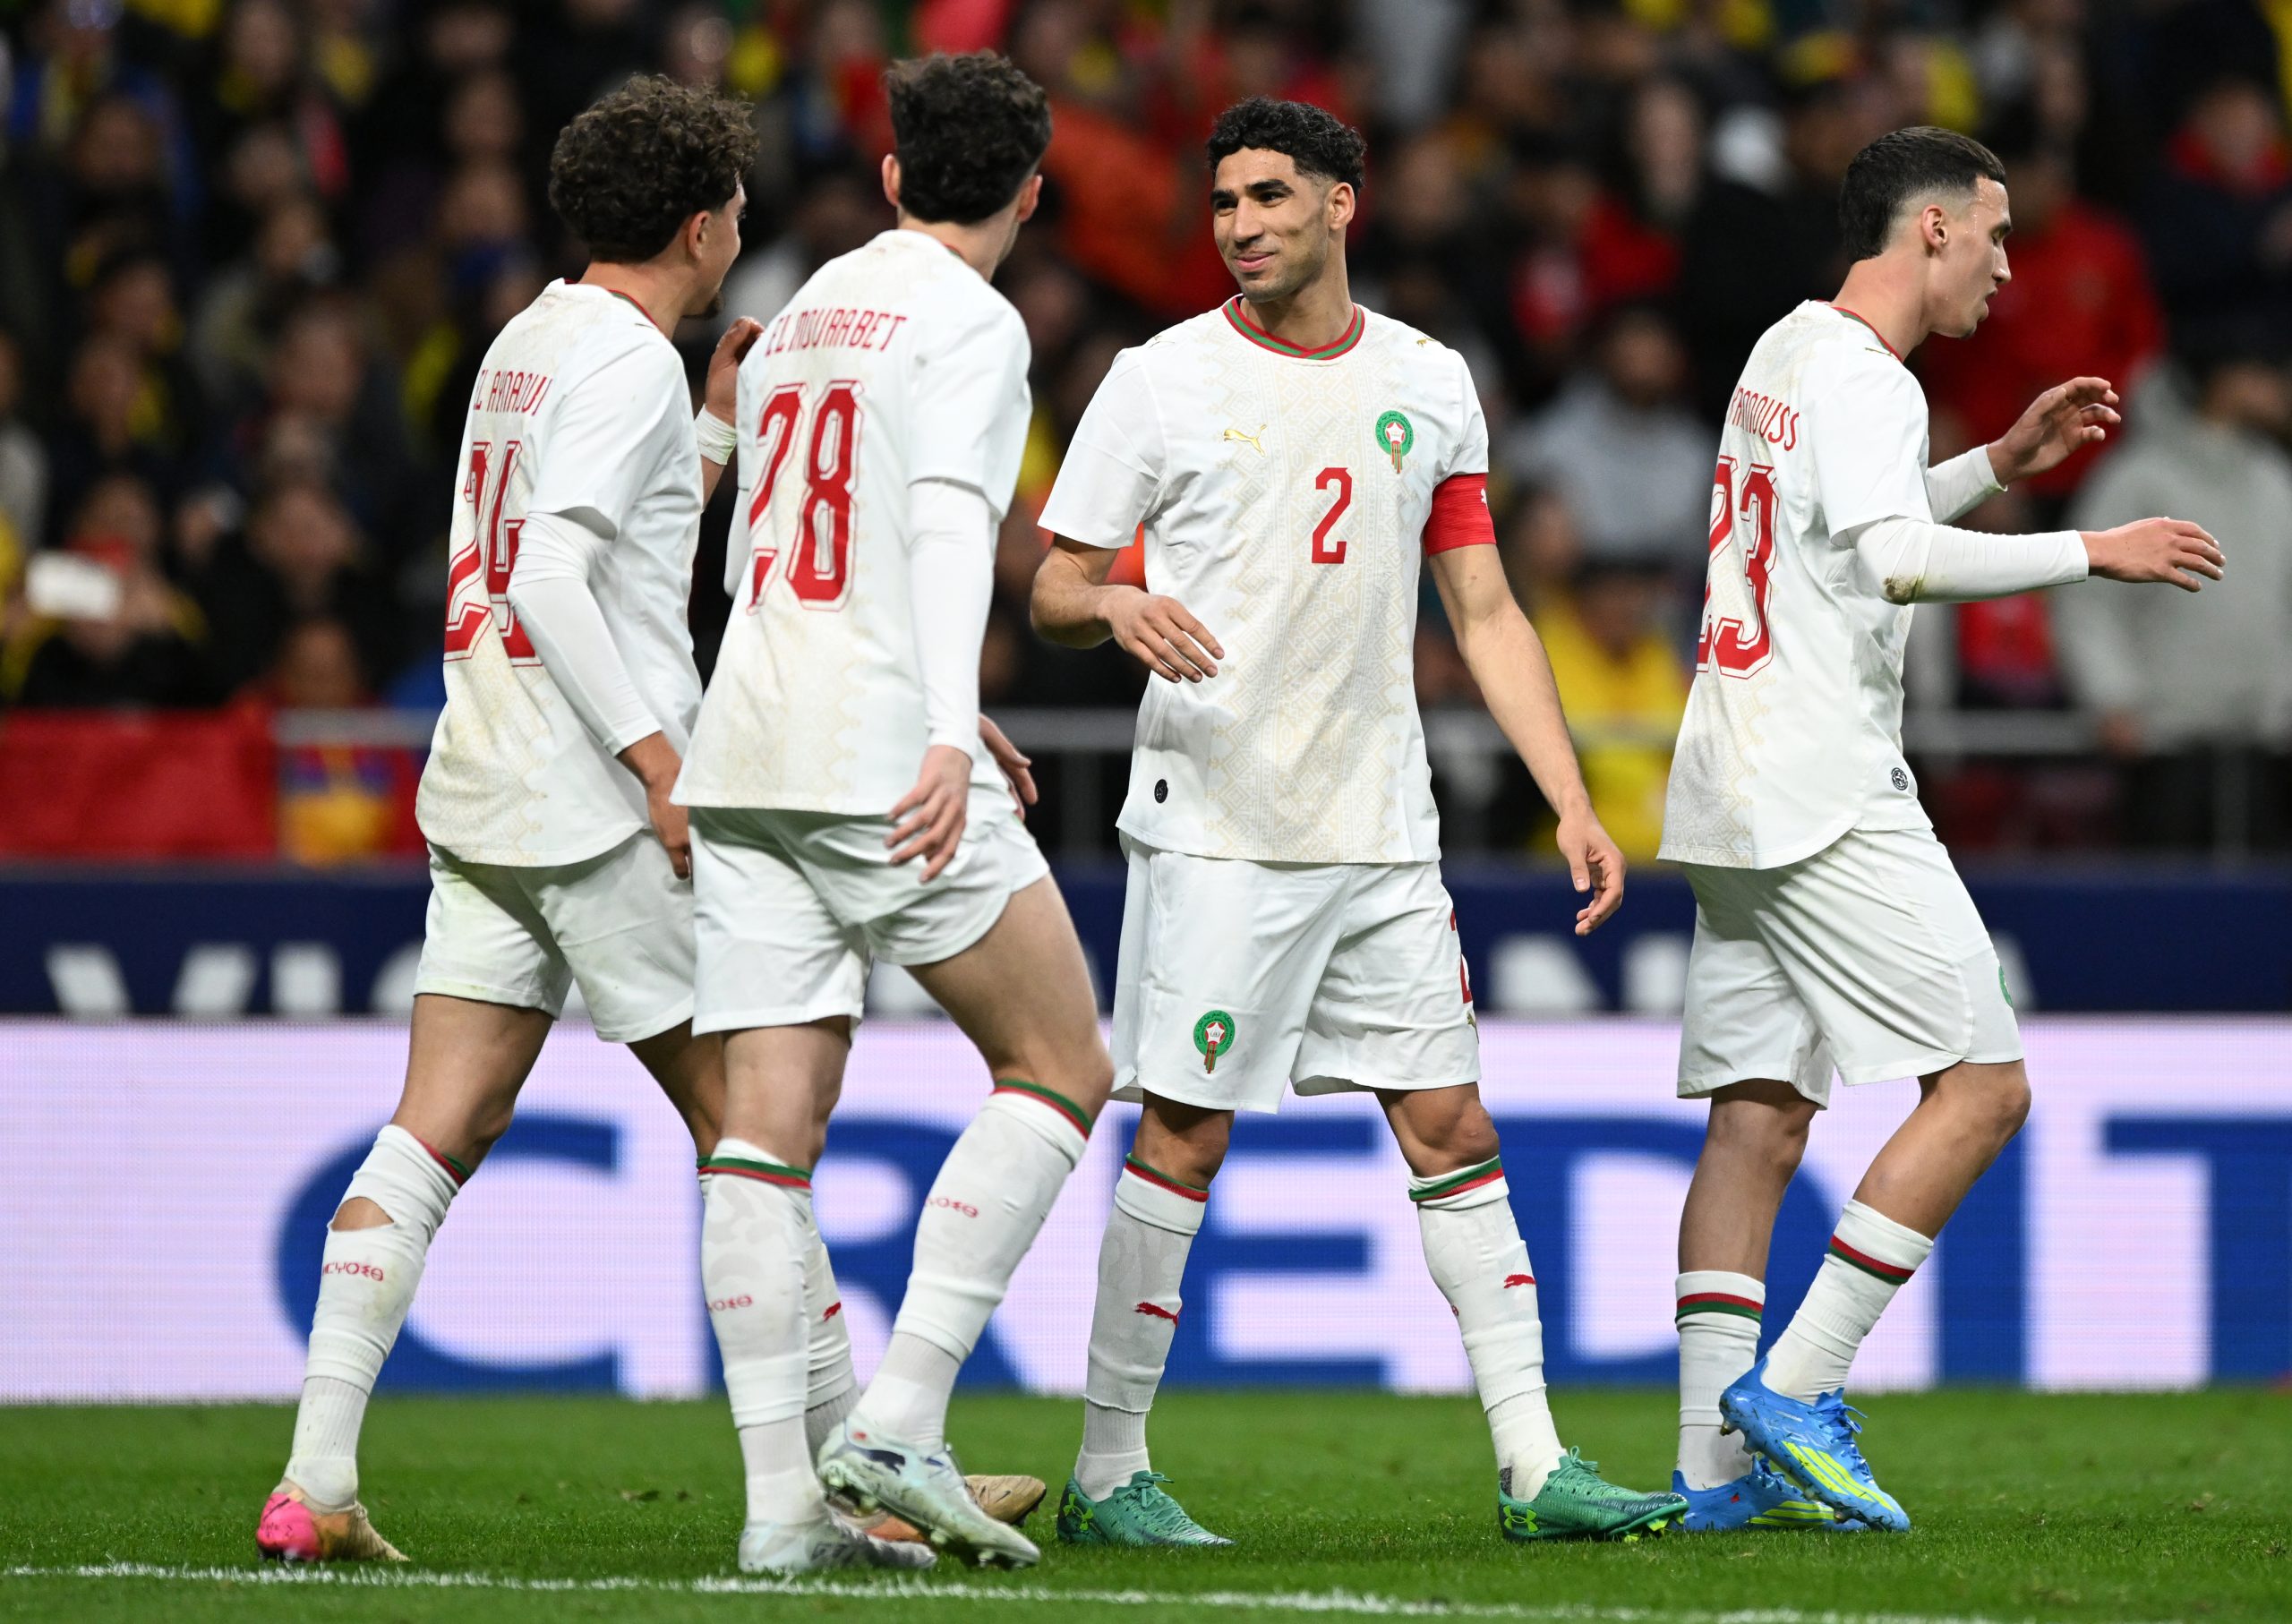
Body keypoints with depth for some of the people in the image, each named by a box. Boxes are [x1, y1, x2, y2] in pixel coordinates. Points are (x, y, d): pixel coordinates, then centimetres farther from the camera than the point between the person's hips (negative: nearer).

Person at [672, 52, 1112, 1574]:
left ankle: (782, 1500, -5)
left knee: (770, 1124, 1)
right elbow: (948, 525, -18)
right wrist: (948, 734, -30)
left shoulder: (801, 318, 22)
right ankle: (900, 1422, -8)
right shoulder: (971, 323, -2)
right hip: (886, 755, -7)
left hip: (744, 761, 7)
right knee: (1064, 1069, 4)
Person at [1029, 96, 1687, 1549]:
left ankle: (1534, 1467, 4)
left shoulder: (1429, 384, 10)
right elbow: (1053, 589, 3)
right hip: (1216, 823, -4)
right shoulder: (1163, 382, -1)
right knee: (1184, 1135, -4)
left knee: (1453, 1127, 2)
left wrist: (1573, 803, 5)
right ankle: (1109, 1473, 4)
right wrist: (1118, 606, -22)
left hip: (1383, 830, 4)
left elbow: (1487, 613, 13)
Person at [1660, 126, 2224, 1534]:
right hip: (1828, 799, -10)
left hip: (1733, 789, 10)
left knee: (1760, 1114, 7)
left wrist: (2002, 464, 29)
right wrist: (2090, 554, -19)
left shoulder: (1788, 351, 19)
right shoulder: (1860, 374, -11)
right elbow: (1898, 559, -26)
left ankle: (1717, 1462, 2)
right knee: (1983, 1086, -7)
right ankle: (1793, 1388, -11)